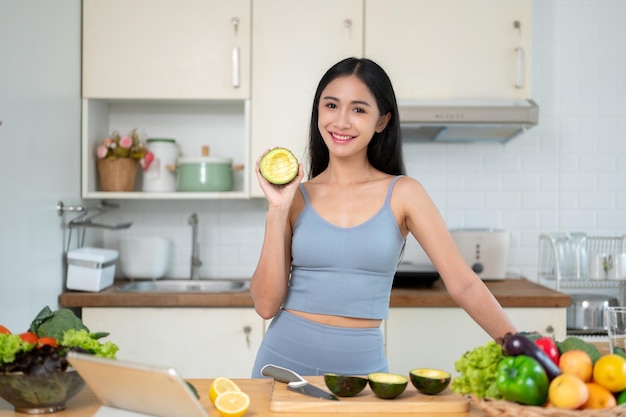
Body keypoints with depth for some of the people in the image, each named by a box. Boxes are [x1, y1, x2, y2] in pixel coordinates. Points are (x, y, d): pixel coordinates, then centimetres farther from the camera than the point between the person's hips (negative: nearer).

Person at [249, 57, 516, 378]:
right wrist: (278, 210, -9)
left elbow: (463, 284, -5)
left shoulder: (402, 194, -2)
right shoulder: (296, 197, 0)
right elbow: (266, 304, -4)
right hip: (285, 357, 1)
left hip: (361, 363, -1)